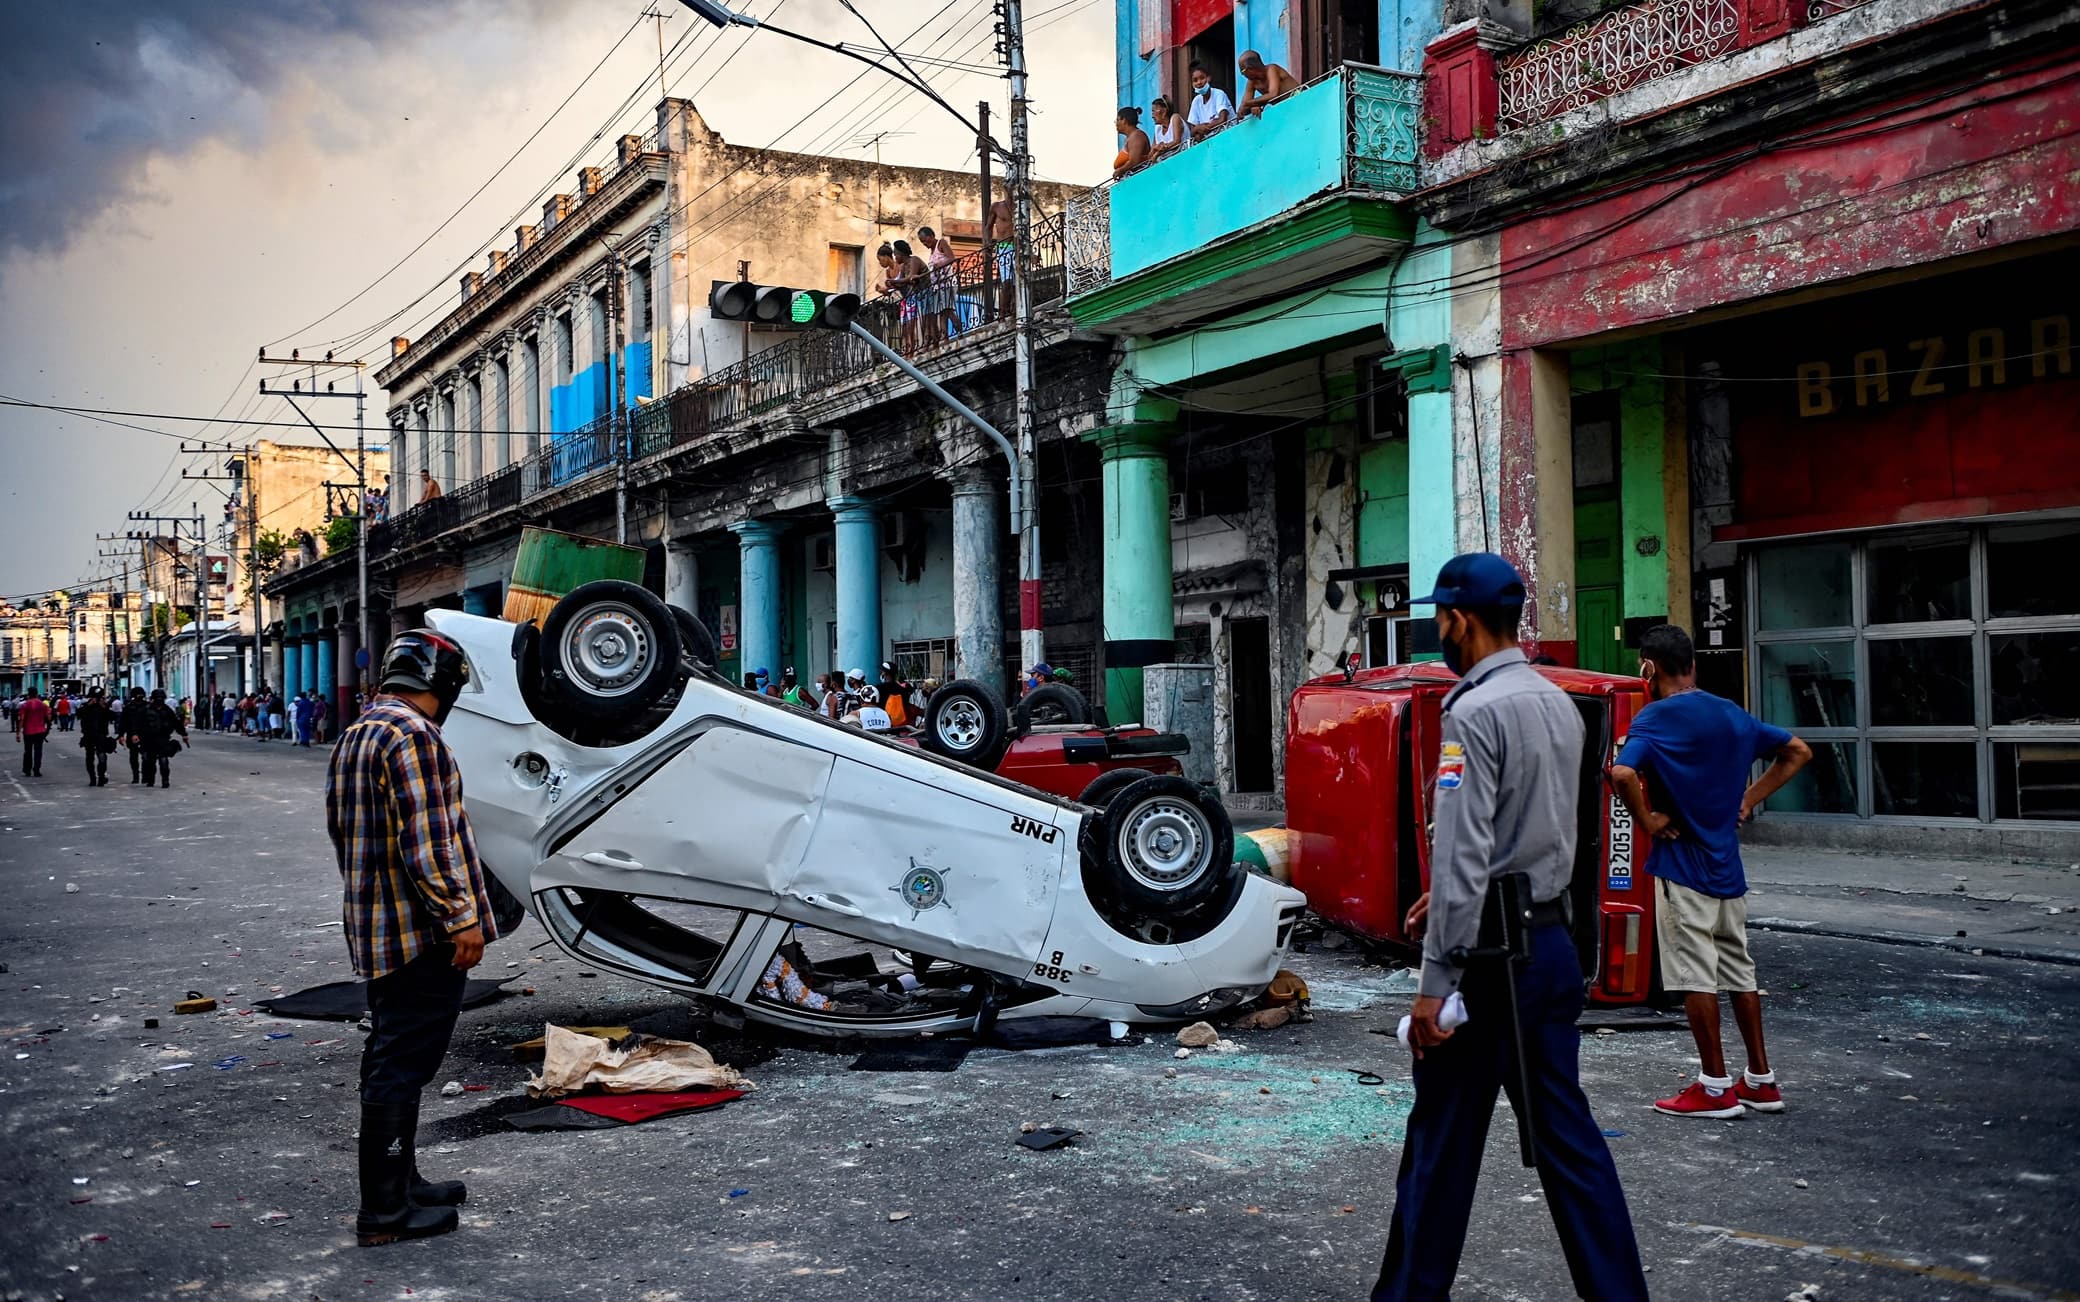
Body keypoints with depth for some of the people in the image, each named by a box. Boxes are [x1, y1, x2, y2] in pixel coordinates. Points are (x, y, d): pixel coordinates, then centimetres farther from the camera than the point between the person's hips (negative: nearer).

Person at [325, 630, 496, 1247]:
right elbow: (425, 842, -23)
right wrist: (461, 918, -19)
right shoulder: (412, 735, -17)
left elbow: (342, 831, 23)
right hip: (421, 933, -10)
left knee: (392, 1058, 18)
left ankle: (402, 1181, 30)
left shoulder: (353, 738, 15)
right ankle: (384, 1212, 2)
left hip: (375, 930, 10)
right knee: (402, 1065, -4)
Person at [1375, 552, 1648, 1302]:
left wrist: (1435, 981, -19)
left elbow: (1464, 855, -21)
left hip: (1490, 953, -8)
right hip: (1551, 941, 8)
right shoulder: (1559, 705, 10)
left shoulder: (1476, 712, -16)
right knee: (1564, 1132, 13)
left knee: (1442, 1143, 4)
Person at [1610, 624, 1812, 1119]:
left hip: (1682, 865, -7)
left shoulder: (1655, 719, -13)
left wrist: (1647, 821, -16)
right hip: (1727, 864, 7)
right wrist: (1748, 799, 13)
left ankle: (1715, 1088, 6)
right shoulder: (1731, 714, 9)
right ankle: (1761, 1080, 22)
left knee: (1695, 977, 0)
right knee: (1739, 970, 15)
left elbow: (1622, 773, -32)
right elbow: (1798, 752, 19)